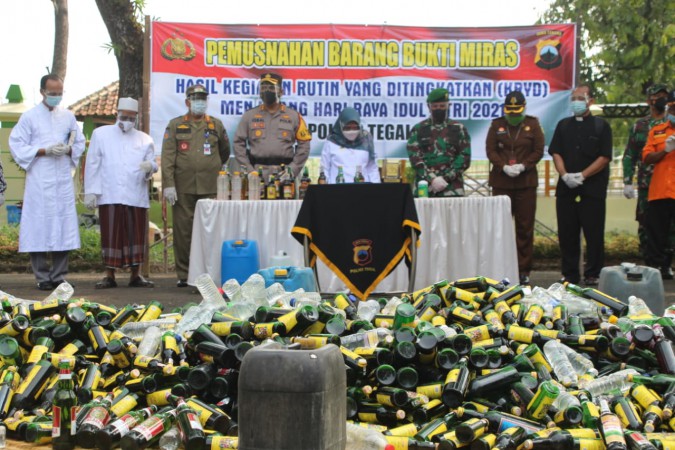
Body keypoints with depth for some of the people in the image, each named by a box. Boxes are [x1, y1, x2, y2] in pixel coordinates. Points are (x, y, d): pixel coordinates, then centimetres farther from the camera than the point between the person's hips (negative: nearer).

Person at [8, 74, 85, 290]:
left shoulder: (68, 116, 12)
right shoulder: (29, 117, 1)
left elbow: (80, 144, 16)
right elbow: (17, 146, -2)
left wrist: (68, 149, -6)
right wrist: (45, 151, -13)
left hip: (63, 182, 3)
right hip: (39, 183, -3)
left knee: (63, 230, 2)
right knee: (39, 231, -3)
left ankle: (59, 276, 10)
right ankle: (42, 277, 3)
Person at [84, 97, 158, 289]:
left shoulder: (145, 139, 15)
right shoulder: (101, 134, 11)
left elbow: (152, 164, 14)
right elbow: (92, 165, 8)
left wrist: (150, 167, -11)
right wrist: (90, 192, 0)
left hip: (137, 196, 2)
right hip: (109, 196, -2)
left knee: (137, 235, 1)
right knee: (111, 236, -3)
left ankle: (135, 275, 12)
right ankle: (109, 275, 5)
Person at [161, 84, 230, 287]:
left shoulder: (216, 125, 12)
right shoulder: (175, 125, 7)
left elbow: (225, 152, 25)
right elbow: (167, 157, 0)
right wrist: (168, 184, -8)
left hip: (210, 187, 1)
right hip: (183, 187, -1)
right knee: (183, 231, 1)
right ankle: (183, 274, 8)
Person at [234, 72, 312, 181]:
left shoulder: (293, 116, 7)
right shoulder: (249, 116, 9)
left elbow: (304, 145, 6)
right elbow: (239, 143, 8)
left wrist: (292, 170, -2)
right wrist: (248, 169, -1)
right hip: (257, 175, 0)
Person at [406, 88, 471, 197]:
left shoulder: (459, 129, 9)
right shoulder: (418, 129, 8)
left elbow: (465, 158, 1)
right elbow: (415, 157, -2)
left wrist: (446, 178, -10)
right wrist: (432, 179, -14)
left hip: (452, 190, 0)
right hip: (424, 189, 0)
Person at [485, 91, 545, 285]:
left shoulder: (532, 125, 5)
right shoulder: (496, 125, 7)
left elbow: (539, 150, 2)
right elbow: (490, 150, 3)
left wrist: (523, 166, -12)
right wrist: (504, 167, -12)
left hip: (526, 181, -1)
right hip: (501, 182, 1)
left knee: (525, 227, 1)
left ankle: (524, 270, 6)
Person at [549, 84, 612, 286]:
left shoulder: (601, 126, 3)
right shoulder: (563, 125, 14)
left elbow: (604, 157, -4)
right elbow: (556, 152, 7)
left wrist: (582, 175, -14)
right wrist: (565, 175, -11)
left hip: (593, 189, -3)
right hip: (566, 188, 3)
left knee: (594, 235, -2)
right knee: (567, 234, 5)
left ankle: (592, 275, 6)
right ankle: (569, 275, 13)